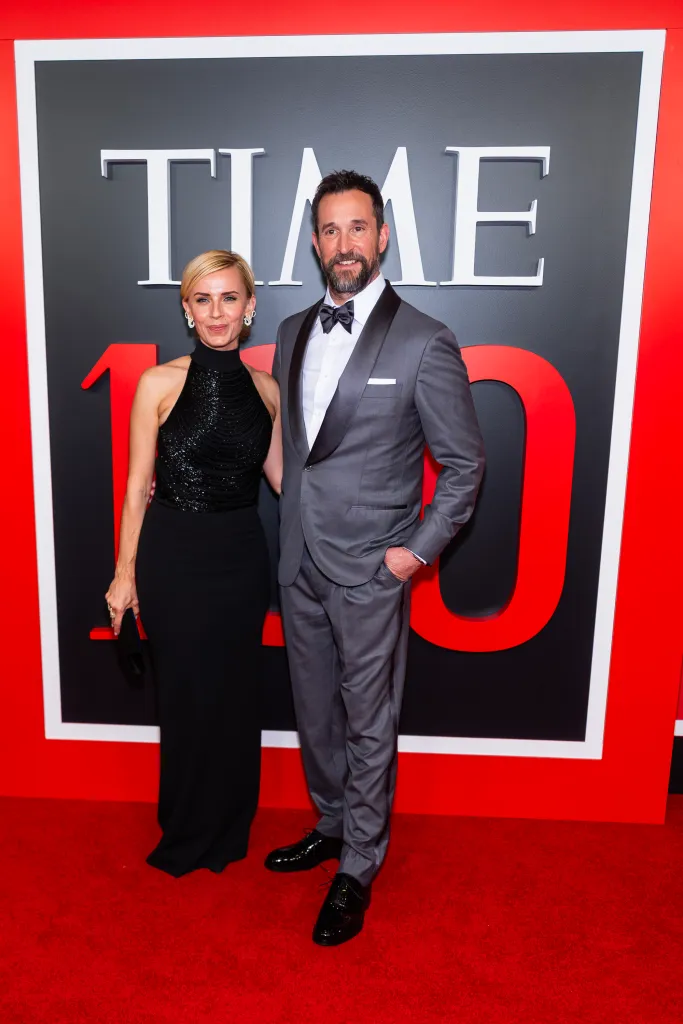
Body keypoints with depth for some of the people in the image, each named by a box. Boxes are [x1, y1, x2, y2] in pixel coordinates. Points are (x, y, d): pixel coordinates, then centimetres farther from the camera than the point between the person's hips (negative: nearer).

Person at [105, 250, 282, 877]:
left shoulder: (265, 389, 3)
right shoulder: (160, 384, -6)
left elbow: (280, 475, 9)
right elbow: (138, 486, -3)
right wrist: (125, 573, -2)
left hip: (241, 555, 3)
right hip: (174, 556, -2)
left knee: (235, 692, 13)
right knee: (187, 693, 10)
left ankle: (228, 829, 36)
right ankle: (186, 834, 35)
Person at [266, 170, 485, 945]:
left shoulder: (424, 343, -11)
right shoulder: (292, 333, 8)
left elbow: (464, 463, -6)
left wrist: (418, 549, -10)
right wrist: (289, 534, 12)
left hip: (370, 570, -5)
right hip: (300, 563, 6)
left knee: (368, 726, 9)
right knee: (315, 714, 20)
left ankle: (358, 869, 29)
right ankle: (332, 826, 43)